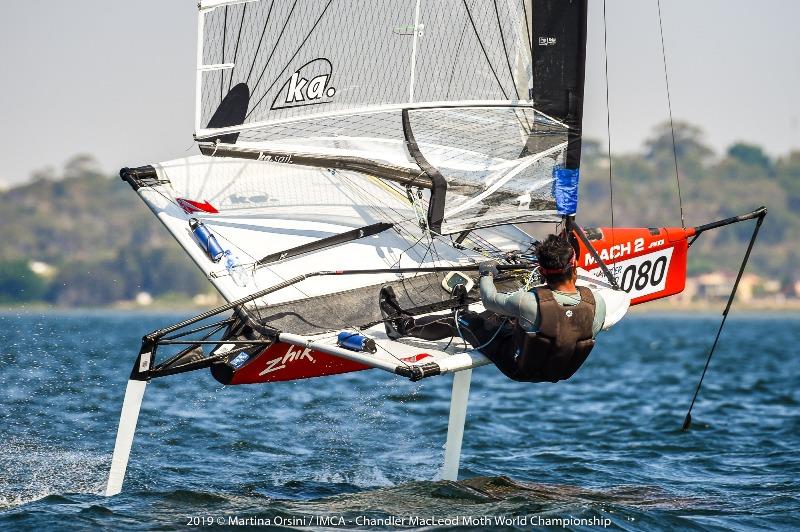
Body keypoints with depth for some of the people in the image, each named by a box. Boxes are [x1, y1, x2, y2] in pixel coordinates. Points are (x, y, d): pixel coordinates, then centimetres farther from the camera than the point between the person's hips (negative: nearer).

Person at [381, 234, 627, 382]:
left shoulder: (531, 302, -35)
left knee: (461, 320, 12)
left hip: (520, 367, -5)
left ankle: (405, 325, 30)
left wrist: (487, 275, 8)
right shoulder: (596, 301, -27)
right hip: (563, 371, 5)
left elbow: (490, 299, -14)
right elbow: (600, 325, 0)